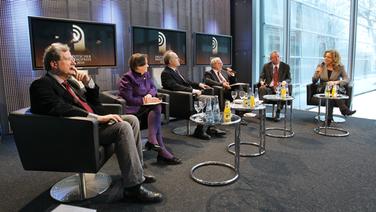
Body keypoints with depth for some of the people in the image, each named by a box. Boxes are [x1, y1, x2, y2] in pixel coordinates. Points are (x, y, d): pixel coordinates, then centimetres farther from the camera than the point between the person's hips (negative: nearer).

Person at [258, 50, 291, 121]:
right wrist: (261, 82, -14)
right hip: (269, 87, 1)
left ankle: (278, 113, -29)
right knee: (261, 89, -33)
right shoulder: (266, 66, 11)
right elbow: (261, 77, 10)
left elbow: (289, 79, 9)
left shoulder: (286, 66, 9)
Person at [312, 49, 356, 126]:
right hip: (323, 90, 0)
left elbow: (346, 80, -7)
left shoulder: (340, 67, 4)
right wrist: (317, 74, -19)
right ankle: (344, 110, -33)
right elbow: (314, 81, 2)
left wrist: (336, 82, -27)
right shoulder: (320, 66, 6)